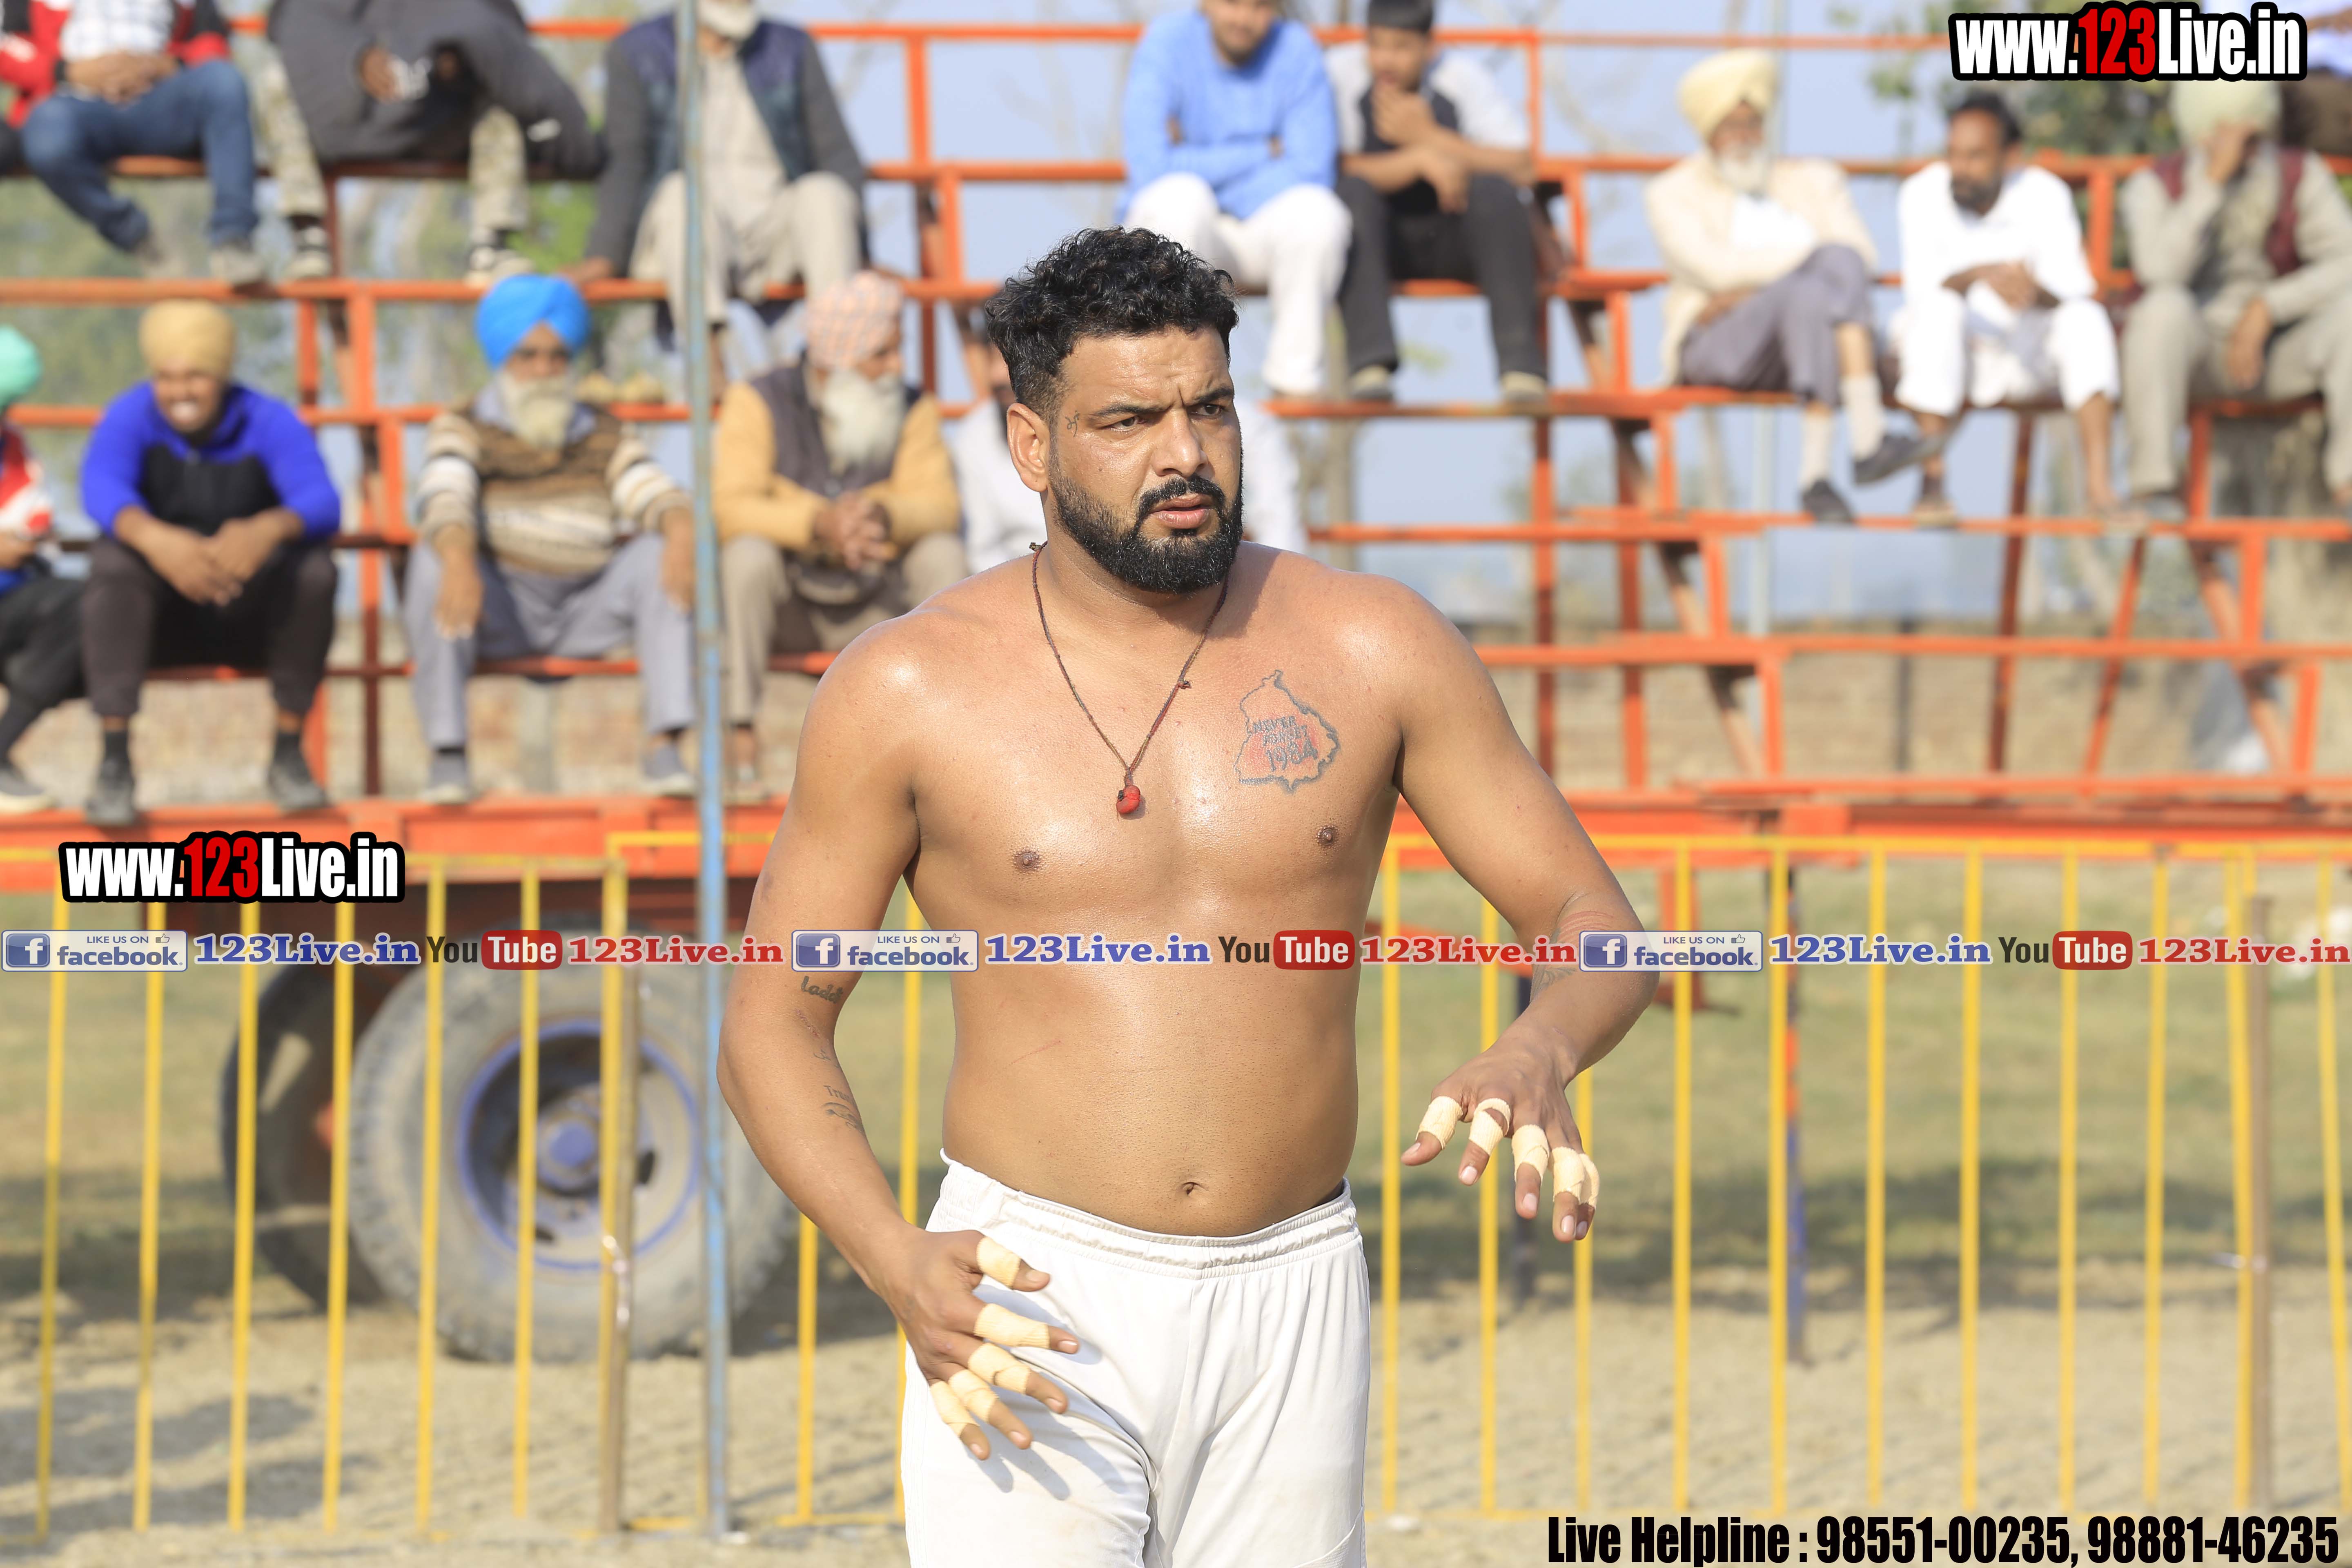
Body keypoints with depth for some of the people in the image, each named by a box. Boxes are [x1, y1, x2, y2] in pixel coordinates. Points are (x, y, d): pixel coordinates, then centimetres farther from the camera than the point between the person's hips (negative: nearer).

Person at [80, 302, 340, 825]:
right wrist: (155, 538, -54)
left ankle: (289, 755, -16)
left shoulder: (270, 423, -10)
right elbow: (101, 489, -31)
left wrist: (269, 529, -52)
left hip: (253, 617, 0)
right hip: (165, 618, 0)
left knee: (314, 566, -27)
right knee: (113, 559, -29)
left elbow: (322, 503, -27)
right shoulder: (130, 419, -11)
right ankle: (114, 759, -33)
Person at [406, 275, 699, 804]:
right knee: (433, 561, -30)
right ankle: (446, 750, -29)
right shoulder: (465, 429, 4)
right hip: (499, 609, -3)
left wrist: (680, 533, -27)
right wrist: (458, 561, -40)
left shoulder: (604, 435, 15)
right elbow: (444, 499, -17)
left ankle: (663, 745, -26)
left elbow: (654, 494, -2)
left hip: (588, 613, 3)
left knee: (659, 554, -20)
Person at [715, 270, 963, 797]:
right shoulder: (759, 403, -9)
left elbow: (937, 506, -12)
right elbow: (732, 508, -22)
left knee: (943, 553, -22)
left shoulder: (914, 409, 1)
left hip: (871, 611, 3)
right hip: (783, 609, -3)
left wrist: (884, 515, -35)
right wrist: (819, 524, -38)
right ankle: (740, 743, -33)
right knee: (749, 552, -33)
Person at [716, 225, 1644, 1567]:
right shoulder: (910, 691, -2)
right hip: (1028, 1306, -2)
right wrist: (898, 1264, -16)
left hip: (1290, 1306, 2)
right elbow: (775, 1019, 2)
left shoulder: (1373, 648, 1)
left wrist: (1536, 1056, -21)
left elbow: (1594, 921, 4)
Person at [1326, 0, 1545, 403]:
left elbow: (1522, 169, -14)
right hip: (1377, 240, -1)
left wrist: (1427, 136, -22)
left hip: (1456, 247, 1)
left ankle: (1520, 361, -30)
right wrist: (1419, 161, -31)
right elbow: (1333, 170, -19)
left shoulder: (1463, 77, -6)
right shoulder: (1340, 72, -9)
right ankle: (1370, 363, -40)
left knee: (1494, 188, -29)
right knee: (1353, 191, -31)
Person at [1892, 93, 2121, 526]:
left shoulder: (2045, 195, -10)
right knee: (1938, 308, -33)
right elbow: (1922, 284, -25)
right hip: (1946, 348, -1)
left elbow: (2073, 287, -21)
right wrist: (1983, 275, -46)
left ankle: (2098, 482, -37)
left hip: (2026, 355, 1)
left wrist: (2034, 289, -45)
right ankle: (1931, 482, -35)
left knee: (2085, 317, -26)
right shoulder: (1922, 195, -12)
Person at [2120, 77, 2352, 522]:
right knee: (2164, 307, -36)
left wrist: (2266, 307, -25)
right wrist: (2214, 181, -29)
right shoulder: (2153, 186, -9)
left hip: (2280, 354, 2)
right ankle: (2154, 482, -30)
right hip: (2195, 352, -2)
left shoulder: (2303, 176, -4)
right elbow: (2161, 273, -27)